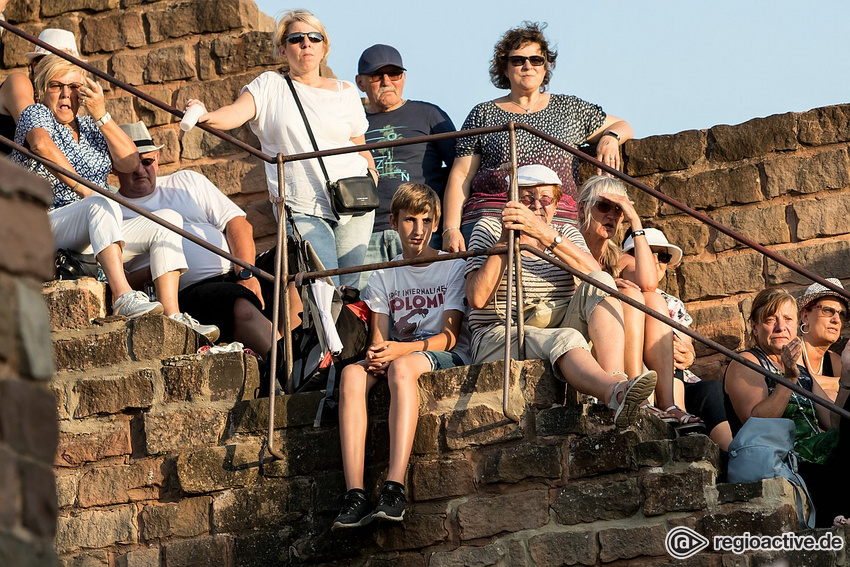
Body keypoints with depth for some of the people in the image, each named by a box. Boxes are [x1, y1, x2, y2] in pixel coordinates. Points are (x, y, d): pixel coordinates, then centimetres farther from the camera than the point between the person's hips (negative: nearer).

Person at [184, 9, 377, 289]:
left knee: (349, 288, 2)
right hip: (303, 209, -3)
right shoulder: (269, 86, 4)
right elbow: (235, 113, -14)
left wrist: (372, 178, 6)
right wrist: (206, 116, -34)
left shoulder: (345, 92, 12)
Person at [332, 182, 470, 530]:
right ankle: (354, 494, -42)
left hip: (445, 358, -4)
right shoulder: (383, 276, 16)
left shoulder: (453, 267, 6)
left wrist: (402, 349, -23)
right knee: (353, 373, -31)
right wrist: (376, 353, -19)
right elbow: (379, 338, 7)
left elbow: (449, 336, -6)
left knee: (401, 367, -39)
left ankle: (394, 489, -51)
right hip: (398, 354, 4)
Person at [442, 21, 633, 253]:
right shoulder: (484, 115, 13)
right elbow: (460, 176, 9)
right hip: (489, 219, -1)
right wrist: (451, 229, -3)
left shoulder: (569, 109, 19)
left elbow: (622, 126, 30)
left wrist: (610, 138, 5)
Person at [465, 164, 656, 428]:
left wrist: (547, 235, -23)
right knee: (566, 338, -36)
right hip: (501, 336, -4)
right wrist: (505, 240, -13)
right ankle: (618, 393, -67)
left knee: (600, 284, -22)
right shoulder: (489, 228, 6)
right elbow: (477, 299, -10)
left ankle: (616, 379, -45)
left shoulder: (567, 234, 15)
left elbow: (595, 275, -11)